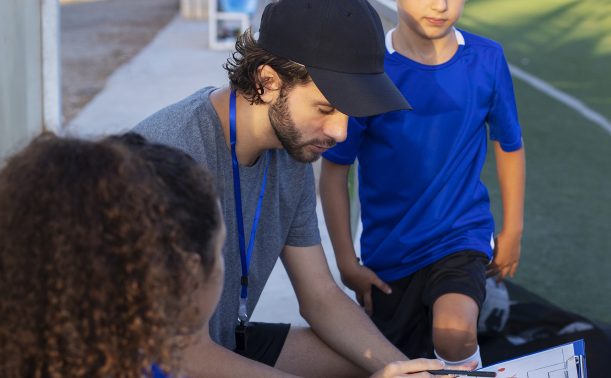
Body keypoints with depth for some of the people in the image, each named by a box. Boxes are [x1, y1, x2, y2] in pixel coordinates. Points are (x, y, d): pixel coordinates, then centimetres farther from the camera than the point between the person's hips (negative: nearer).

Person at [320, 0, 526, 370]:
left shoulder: (487, 59, -8)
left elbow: (509, 144, 8)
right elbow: (334, 170, -6)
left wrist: (512, 231, 12)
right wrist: (347, 261, -4)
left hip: (462, 232, 0)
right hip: (387, 252, 1)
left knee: (454, 333, -28)